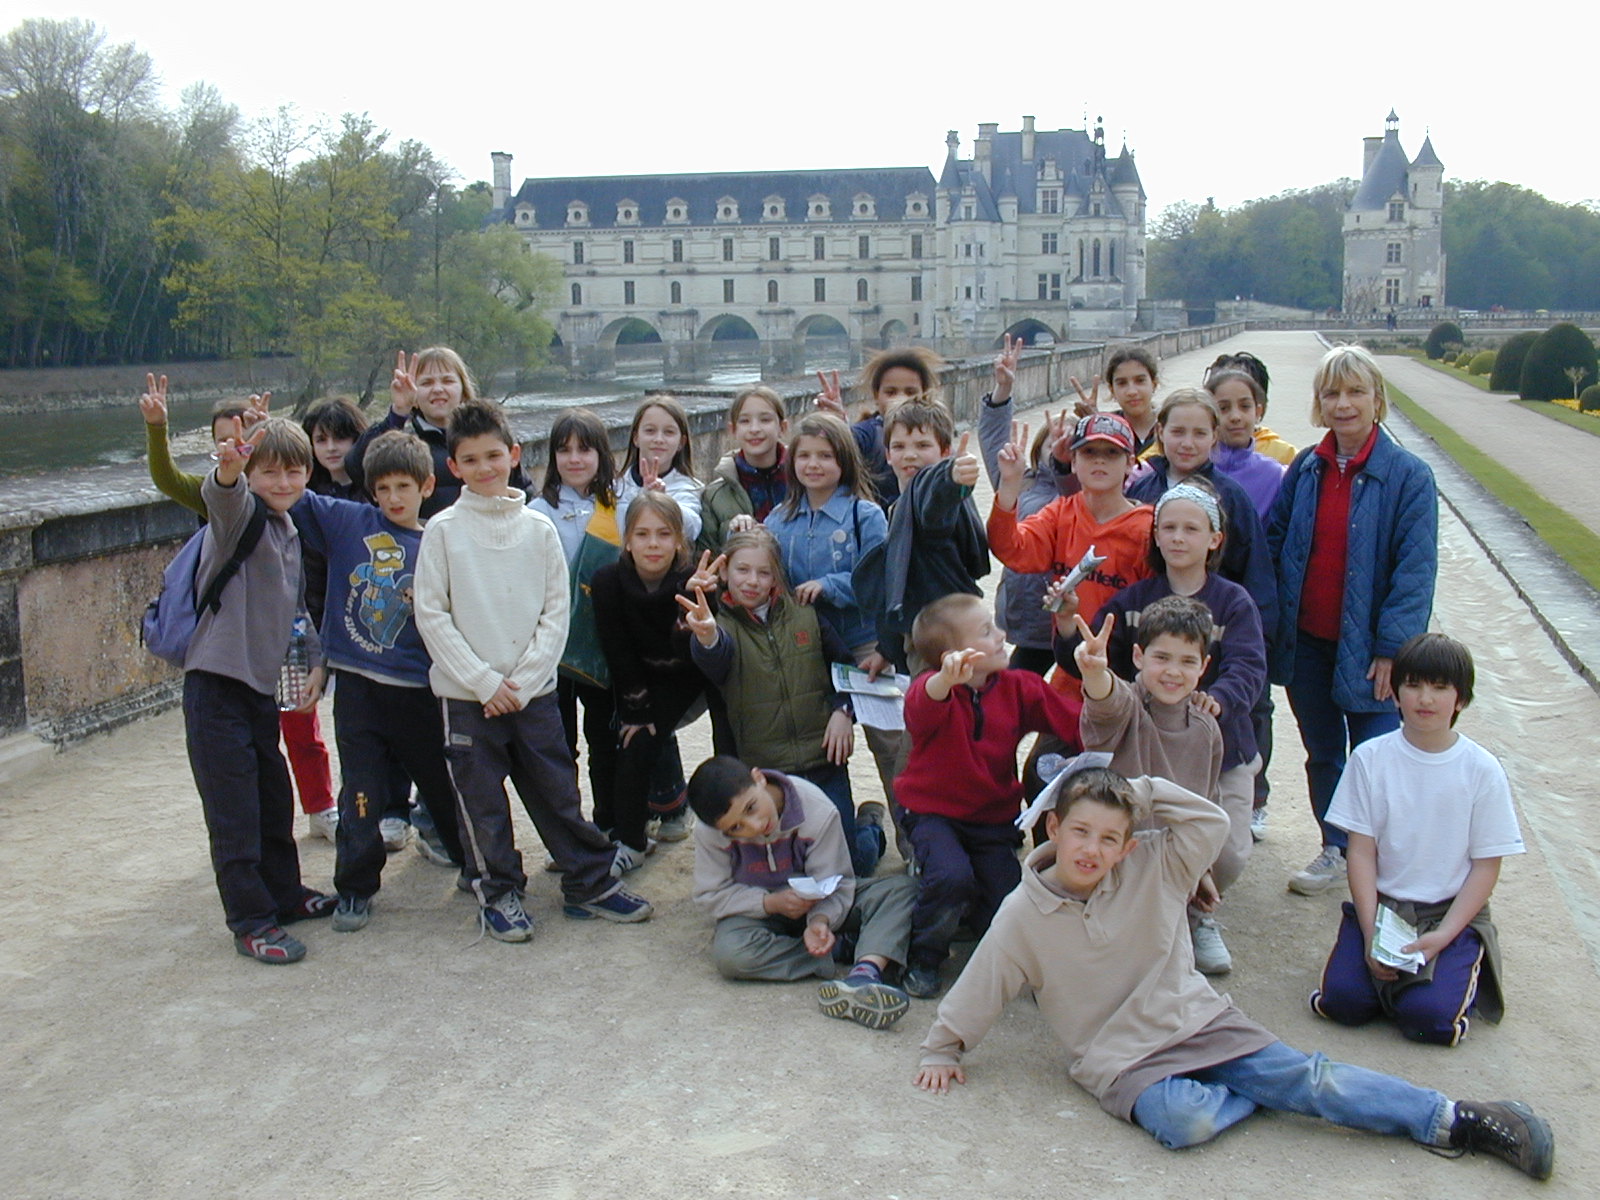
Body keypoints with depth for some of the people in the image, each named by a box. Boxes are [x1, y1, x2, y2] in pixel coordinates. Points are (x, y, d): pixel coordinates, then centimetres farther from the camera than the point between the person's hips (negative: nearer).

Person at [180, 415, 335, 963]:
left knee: (275, 799, 19)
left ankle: (284, 893, 34)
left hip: (263, 684, 8)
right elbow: (223, 498, -36)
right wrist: (227, 471, -58)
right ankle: (251, 921, 7)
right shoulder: (239, 515, -11)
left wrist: (316, 662, 14)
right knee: (233, 810, -2)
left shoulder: (291, 532, 13)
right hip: (216, 684, -8)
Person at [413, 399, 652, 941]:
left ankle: (590, 881, 21)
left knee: (559, 792, 8)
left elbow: (557, 611, 2)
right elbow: (431, 615, -4)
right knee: (482, 803, 6)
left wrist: (523, 681, -8)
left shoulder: (539, 528, 4)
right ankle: (498, 892, 21)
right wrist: (484, 681, -11)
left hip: (534, 690, 1)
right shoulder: (443, 530, -1)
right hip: (468, 695, -1)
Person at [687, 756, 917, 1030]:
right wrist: (771, 902, -29)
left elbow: (835, 883, -18)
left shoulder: (817, 811, -23)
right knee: (729, 953, -37)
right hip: (758, 912, 0)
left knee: (902, 887, -24)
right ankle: (840, 947, -23)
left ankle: (864, 976, -49)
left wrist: (820, 919, -39)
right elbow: (710, 894, -14)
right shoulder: (709, 834, -21)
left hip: (819, 907, 1)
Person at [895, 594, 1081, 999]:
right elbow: (923, 707, -45)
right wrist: (947, 679, -67)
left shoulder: (1019, 688, -2)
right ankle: (924, 959, -2)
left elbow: (1077, 725, -1)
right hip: (935, 813, -4)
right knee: (952, 877, -30)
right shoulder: (933, 689, -18)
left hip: (993, 817, 4)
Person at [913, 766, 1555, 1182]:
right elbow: (974, 992, 0)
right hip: (1122, 1059, -2)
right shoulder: (1022, 916, -9)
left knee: (1308, 1077, -12)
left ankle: (1457, 1120, -7)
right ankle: (1259, 1090, -6)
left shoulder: (1149, 870, -4)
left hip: (1200, 1019, 2)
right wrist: (941, 1050, 5)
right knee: (1184, 1120, -34)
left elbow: (1212, 823, -8)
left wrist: (1143, 793, -14)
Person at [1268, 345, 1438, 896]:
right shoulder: (1305, 469, 3)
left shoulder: (1408, 475, -9)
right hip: (1307, 643, 4)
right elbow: (1272, 544, 8)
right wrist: (1271, 623, -1)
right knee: (1322, 754, 17)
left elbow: (1416, 568, -11)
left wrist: (1391, 648, -15)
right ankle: (1335, 851, 33)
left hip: (1367, 646, -4)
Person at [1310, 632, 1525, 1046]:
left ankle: (1462, 967, 10)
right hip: (1380, 904, 1)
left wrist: (1442, 937, -15)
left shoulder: (1482, 771, -5)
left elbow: (1486, 866, -3)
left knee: (1428, 1015, -22)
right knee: (1343, 1000, -19)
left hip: (1452, 913, -1)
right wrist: (1371, 934, -15)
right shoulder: (1370, 758, -3)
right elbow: (1362, 852, -4)